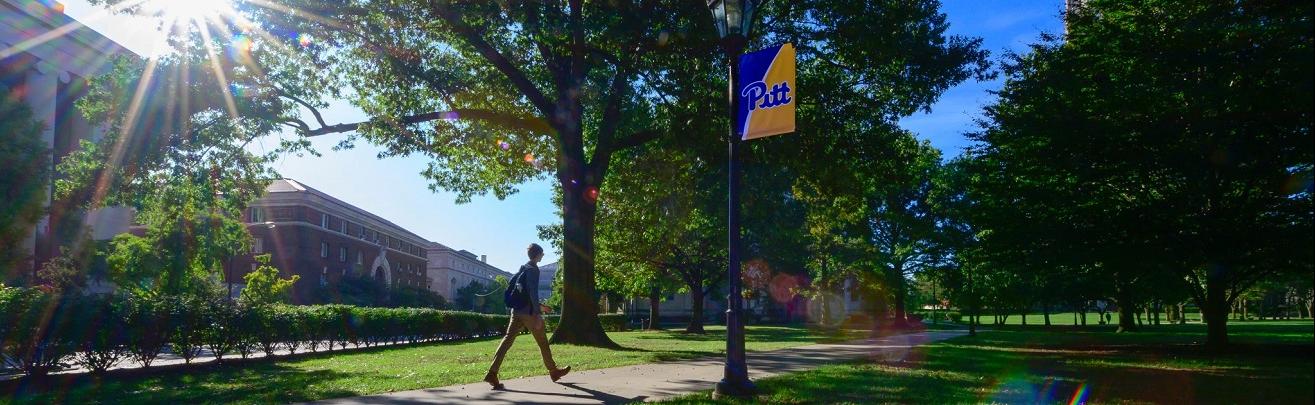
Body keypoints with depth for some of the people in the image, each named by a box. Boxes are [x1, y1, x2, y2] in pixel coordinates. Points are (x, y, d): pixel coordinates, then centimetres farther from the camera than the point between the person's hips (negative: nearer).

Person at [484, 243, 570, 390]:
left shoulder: (523, 269, 18)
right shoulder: (533, 269, -9)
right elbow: (533, 292, -20)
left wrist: (540, 306, 32)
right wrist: (538, 314, -23)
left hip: (517, 311, 7)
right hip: (529, 312, -7)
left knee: (508, 340, -2)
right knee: (543, 342, 8)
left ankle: (492, 373, -13)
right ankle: (553, 371, 21)